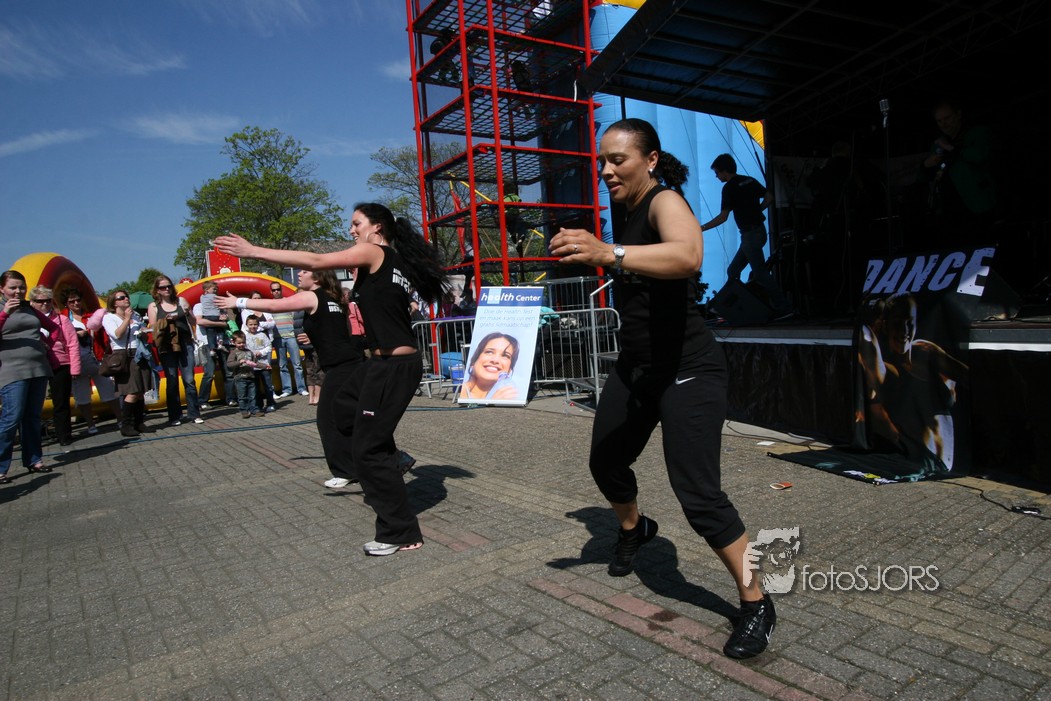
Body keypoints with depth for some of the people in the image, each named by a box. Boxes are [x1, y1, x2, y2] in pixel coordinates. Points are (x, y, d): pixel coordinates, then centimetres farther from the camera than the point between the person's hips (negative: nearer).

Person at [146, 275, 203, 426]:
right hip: (167, 348, -1)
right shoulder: (153, 306, 6)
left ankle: (194, 413, 4)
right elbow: (152, 328, 1)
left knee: (189, 380, -2)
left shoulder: (180, 301, 10)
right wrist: (165, 321, -14)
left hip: (185, 344, 1)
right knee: (172, 382, 2)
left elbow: (193, 323, 13)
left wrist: (188, 313, -7)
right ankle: (175, 416, 9)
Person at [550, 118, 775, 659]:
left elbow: (687, 255, -44)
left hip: (687, 371, -8)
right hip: (635, 368, 9)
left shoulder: (665, 201, -18)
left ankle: (756, 605, 8)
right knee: (606, 461, 19)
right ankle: (633, 529, 50)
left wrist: (609, 254, -55)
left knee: (698, 496, -13)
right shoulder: (624, 210, 7)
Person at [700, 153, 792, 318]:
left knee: (760, 273, -4)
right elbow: (768, 197, 12)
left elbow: (723, 217, -18)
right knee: (733, 271, 12)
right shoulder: (749, 180, 11)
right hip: (759, 229, 9)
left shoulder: (729, 187, -13)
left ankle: (783, 308, -1)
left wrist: (701, 228, -12)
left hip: (750, 234, -9)